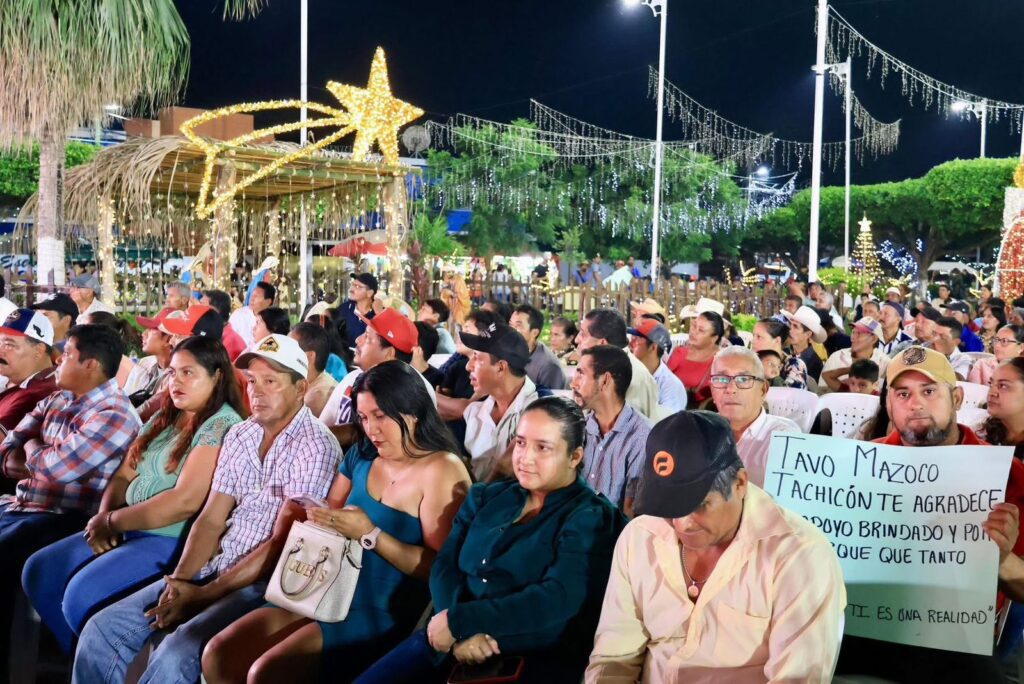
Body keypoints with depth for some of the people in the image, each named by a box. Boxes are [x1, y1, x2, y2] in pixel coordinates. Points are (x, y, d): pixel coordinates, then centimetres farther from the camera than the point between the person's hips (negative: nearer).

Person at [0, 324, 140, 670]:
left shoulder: (114, 416, -15)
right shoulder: (56, 400, 13)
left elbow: (58, 466, -22)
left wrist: (32, 449, 0)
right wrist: (40, 460, -11)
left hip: (63, 519, -9)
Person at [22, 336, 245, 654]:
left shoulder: (222, 426, -15)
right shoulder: (165, 418, 15)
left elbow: (185, 501, -23)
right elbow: (124, 475, 14)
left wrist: (112, 521, -12)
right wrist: (104, 517, -8)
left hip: (176, 541, -10)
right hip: (131, 531, 10)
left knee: (82, 595, -24)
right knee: (39, 572, 5)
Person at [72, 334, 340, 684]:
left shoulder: (315, 446, -14)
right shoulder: (238, 436, 10)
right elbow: (211, 520, 8)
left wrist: (202, 595, -16)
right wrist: (179, 581, -9)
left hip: (267, 582, -7)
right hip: (214, 567, 7)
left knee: (176, 653, -28)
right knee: (103, 629, -1)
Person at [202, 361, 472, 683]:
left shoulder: (442, 470, -12)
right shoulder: (362, 455, 11)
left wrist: (369, 534, -22)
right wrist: (316, 517, -6)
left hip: (386, 613, -7)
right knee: (218, 654, -7)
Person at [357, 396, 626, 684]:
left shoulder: (590, 519, -4)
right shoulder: (485, 498, 13)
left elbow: (557, 601, -17)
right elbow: (445, 566, 5)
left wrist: (457, 621, -17)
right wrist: (461, 632, -14)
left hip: (534, 659, -4)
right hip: (450, 643, 5)